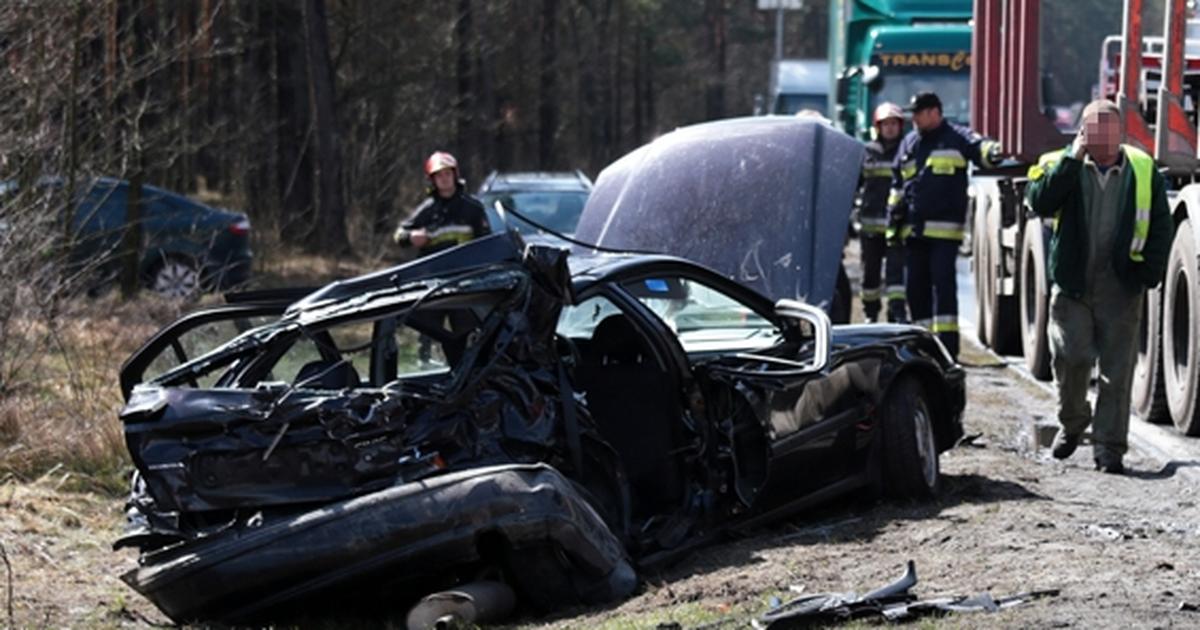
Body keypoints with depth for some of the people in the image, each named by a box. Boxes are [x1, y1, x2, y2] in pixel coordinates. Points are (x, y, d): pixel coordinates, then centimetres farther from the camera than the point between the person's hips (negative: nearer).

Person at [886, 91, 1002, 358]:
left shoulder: (955, 138, 1)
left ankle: (947, 344, -11)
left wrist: (991, 151, -42)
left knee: (943, 284, -11)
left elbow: (978, 146, -18)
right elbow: (898, 186, 24)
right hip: (914, 230, 7)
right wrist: (894, 220, 19)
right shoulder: (909, 144, 19)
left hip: (945, 228, -7)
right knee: (916, 286, 9)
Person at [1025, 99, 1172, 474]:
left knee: (1117, 371, 0)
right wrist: (1072, 159, -17)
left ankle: (1108, 447, 6)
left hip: (1121, 287, 1)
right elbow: (1040, 202, -16)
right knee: (1071, 358, -4)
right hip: (1072, 284, 0)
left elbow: (1160, 227, 7)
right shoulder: (1062, 166, 2)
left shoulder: (1143, 171, 4)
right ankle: (1072, 422, 23)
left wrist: (1151, 273, -3)